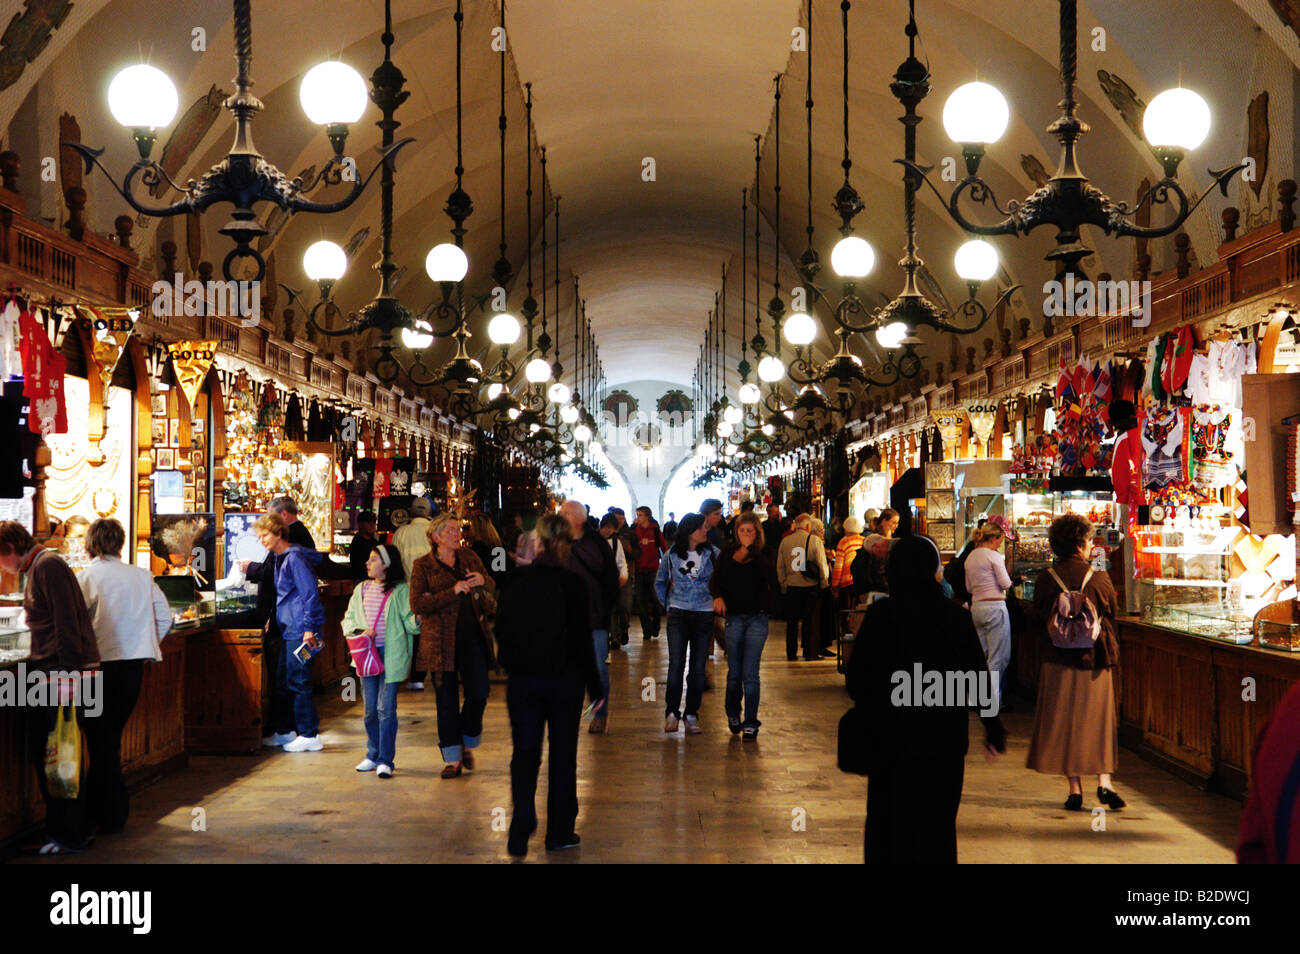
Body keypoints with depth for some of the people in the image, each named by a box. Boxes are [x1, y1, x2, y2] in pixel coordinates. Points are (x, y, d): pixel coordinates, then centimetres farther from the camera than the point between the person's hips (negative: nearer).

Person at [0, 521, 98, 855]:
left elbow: (67, 623, -19)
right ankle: (59, 829, 20)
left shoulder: (48, 566, -11)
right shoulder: (37, 568, 19)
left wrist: (66, 674, -22)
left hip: (62, 674, -10)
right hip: (48, 673, 10)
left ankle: (72, 836, 1)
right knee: (40, 752, 12)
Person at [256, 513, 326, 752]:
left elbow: (310, 594, -18)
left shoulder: (295, 558, -13)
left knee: (297, 682, -6)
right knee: (283, 682, 13)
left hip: (301, 630, -10)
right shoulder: (279, 558, 16)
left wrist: (309, 628, -21)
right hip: (289, 629, 10)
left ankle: (310, 736, 0)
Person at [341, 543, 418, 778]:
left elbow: (410, 623, -7)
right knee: (369, 708, 10)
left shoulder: (401, 591, -3)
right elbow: (348, 620, 15)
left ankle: (386, 760, -1)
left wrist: (418, 618, -29)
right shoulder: (361, 589, 12)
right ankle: (373, 755, 24)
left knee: (386, 708, -7)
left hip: (391, 654, -5)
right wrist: (360, 632, -5)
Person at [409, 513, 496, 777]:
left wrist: (482, 581, -7)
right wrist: (453, 591, -19)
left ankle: (467, 744, 22)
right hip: (442, 640, -3)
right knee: (447, 699, 1)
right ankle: (452, 758, 11)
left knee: (479, 692, -2)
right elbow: (417, 605, -12)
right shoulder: (423, 566, -2)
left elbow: (493, 591, 17)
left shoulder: (469, 557, 11)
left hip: (472, 636, 3)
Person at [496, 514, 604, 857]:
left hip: (522, 680, 2)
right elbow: (582, 638, -10)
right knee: (563, 754, 11)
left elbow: (501, 632, 3)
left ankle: (520, 834, -3)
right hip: (564, 680, -2)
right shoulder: (571, 583, -12)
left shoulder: (514, 581, -3)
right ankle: (559, 832, 17)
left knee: (525, 753, 9)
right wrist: (595, 687, -3)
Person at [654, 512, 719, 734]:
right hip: (678, 615, 0)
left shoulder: (713, 554, 1)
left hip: (704, 615, 0)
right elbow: (660, 583, 19)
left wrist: (718, 602, 4)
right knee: (676, 664, -9)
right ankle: (671, 713, -1)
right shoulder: (671, 555, 3)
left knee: (698, 667, 2)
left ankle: (692, 716, 8)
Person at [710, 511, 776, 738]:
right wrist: (717, 596, -14)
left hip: (757, 617, -2)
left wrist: (752, 552, -18)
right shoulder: (728, 554, 5)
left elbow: (771, 579, -16)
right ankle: (732, 713, 31)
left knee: (750, 673, -7)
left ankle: (751, 723, 1)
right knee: (734, 672, 7)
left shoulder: (764, 554, 1)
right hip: (734, 616, 2)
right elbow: (716, 580, 6)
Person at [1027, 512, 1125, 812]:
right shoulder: (1100, 580, -6)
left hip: (1058, 663, 0)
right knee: (1099, 719, 10)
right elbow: (1111, 621, 2)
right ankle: (1104, 782, -1)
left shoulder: (1045, 580, -5)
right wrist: (1111, 656, 15)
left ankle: (1075, 788, 5)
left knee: (1065, 722, 7)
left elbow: (1038, 619, 2)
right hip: (1095, 661, 0)